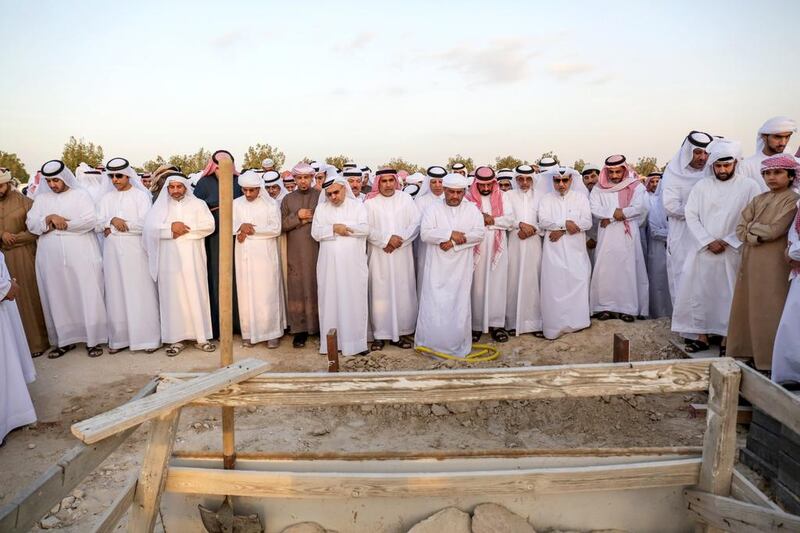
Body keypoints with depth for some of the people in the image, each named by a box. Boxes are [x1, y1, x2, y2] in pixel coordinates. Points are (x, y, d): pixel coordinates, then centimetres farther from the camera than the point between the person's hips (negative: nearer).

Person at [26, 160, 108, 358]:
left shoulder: (81, 195, 3)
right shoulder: (41, 199, 14)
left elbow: (90, 221, -9)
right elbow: (31, 224, 6)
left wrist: (61, 223, -7)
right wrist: (49, 218, -11)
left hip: (81, 256, -3)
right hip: (51, 259, 4)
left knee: (87, 297, -3)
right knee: (58, 299, 5)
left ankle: (93, 339, 4)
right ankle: (65, 340, 15)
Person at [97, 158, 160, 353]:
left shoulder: (141, 195, 1)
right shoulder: (106, 198, 13)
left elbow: (145, 223, -8)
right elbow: (99, 223, 7)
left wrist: (117, 225, -8)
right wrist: (112, 220, -12)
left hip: (136, 249, -4)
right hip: (113, 251, 4)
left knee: (141, 293, -2)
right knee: (116, 293, 5)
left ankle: (148, 337, 3)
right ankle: (119, 337, 12)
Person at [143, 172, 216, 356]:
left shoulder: (198, 204, 9)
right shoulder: (160, 206, 11)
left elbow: (209, 225, -3)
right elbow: (150, 228, -2)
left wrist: (185, 229, -10)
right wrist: (171, 227, -13)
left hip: (192, 259, -1)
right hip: (169, 260, 1)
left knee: (196, 296, -1)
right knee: (172, 297, 0)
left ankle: (201, 337, 5)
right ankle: (176, 339, 5)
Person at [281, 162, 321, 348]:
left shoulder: (321, 197, 4)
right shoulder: (288, 199, 10)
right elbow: (281, 225, 4)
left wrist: (311, 219, -11)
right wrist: (297, 217, -10)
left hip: (317, 250, -1)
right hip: (295, 253, 1)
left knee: (318, 287, 2)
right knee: (297, 289, 1)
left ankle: (321, 326, 12)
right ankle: (300, 329, 7)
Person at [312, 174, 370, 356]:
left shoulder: (357, 206, 5)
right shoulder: (321, 208, 11)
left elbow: (365, 229, -8)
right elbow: (315, 233, 1)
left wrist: (339, 226, -10)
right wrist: (335, 228, -12)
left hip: (353, 264, -2)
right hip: (329, 264, 2)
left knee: (354, 300, 0)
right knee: (330, 300, 3)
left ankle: (355, 341, 6)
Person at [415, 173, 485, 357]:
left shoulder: (472, 209, 8)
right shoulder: (433, 208, 4)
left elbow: (480, 233, -5)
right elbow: (425, 233, -9)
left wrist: (455, 241, -14)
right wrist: (450, 234, -16)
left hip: (461, 267, 1)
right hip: (437, 266, -1)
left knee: (459, 305, 2)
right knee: (434, 305, -1)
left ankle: (458, 346, 16)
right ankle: (429, 343, 15)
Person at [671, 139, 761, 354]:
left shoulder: (749, 186, -1)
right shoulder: (701, 186, 6)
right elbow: (691, 215, 1)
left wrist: (728, 242, -12)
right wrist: (708, 241, -9)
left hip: (733, 252, -2)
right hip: (703, 250, 2)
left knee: (729, 294, 1)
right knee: (698, 292, 2)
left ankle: (726, 338, 11)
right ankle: (702, 336, 13)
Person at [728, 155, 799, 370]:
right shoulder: (759, 199, 14)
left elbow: (775, 230, -16)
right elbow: (740, 229, 6)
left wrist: (751, 227, -2)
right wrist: (759, 234, -10)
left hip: (774, 262, -6)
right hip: (750, 261, 6)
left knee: (769, 309, -3)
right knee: (747, 306, 9)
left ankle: (770, 358, 6)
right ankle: (749, 350, 20)